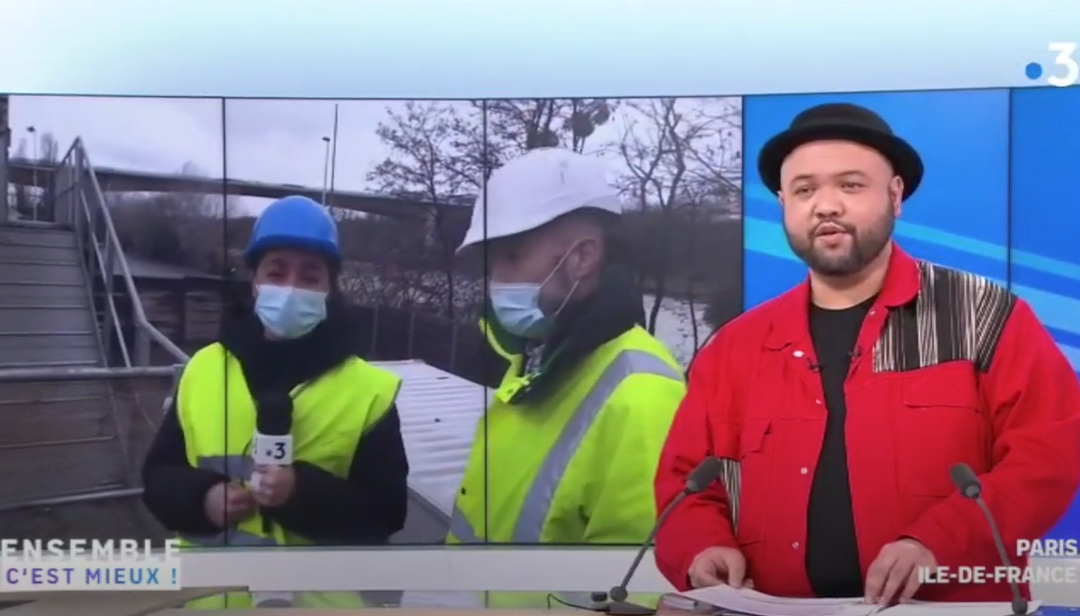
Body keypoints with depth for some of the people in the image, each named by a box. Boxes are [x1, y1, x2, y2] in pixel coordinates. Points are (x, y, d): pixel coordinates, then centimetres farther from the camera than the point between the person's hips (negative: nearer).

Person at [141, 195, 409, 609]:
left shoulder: (367, 390, -7)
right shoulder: (202, 370, 1)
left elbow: (385, 514, -8)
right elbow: (158, 475, 9)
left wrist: (304, 494, -24)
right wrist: (201, 499, -13)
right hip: (209, 596, 3)